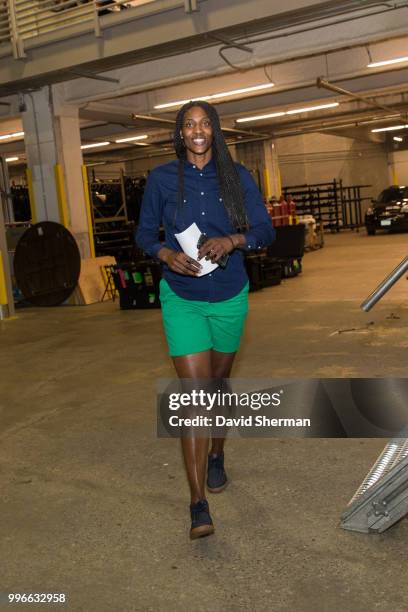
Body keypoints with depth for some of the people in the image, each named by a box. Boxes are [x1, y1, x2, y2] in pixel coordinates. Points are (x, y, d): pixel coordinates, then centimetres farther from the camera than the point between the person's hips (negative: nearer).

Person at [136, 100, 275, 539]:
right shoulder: (161, 179, -2)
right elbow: (144, 233, 4)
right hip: (181, 298, -2)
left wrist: (232, 240, -22)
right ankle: (199, 505, -7)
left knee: (219, 384, 17)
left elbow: (265, 230, -2)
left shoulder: (237, 177, 0)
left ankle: (216, 458, 42)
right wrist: (166, 254, -17)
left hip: (230, 297, 2)